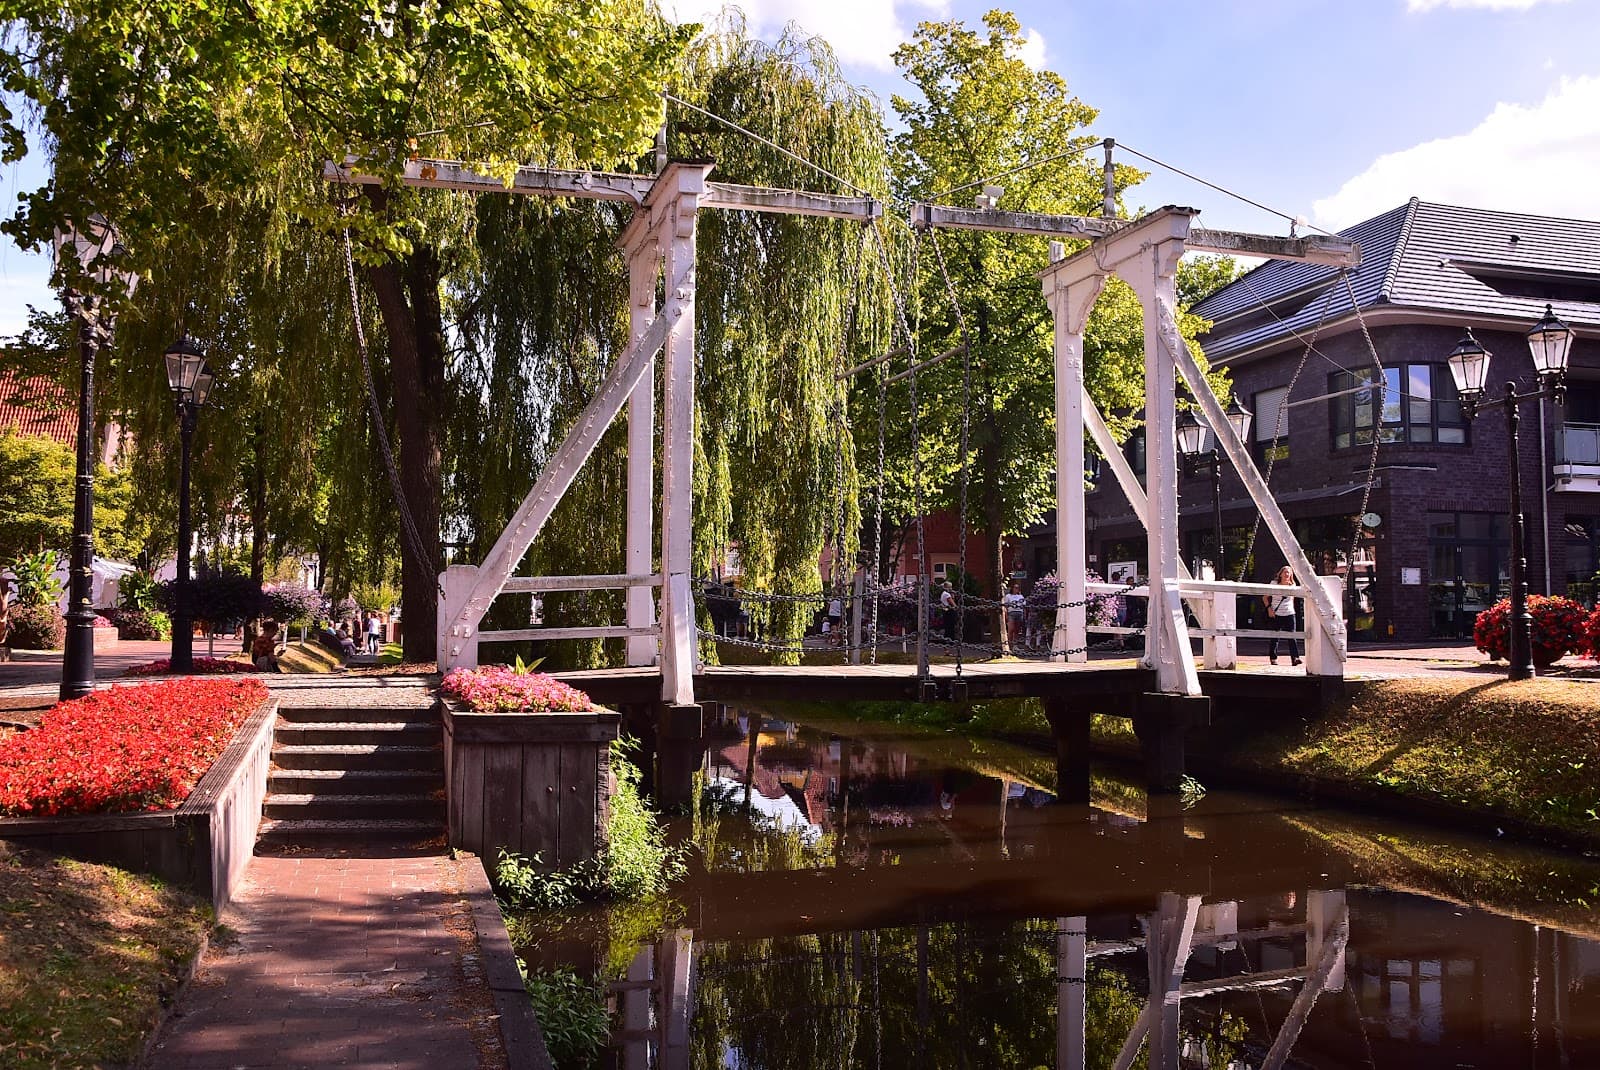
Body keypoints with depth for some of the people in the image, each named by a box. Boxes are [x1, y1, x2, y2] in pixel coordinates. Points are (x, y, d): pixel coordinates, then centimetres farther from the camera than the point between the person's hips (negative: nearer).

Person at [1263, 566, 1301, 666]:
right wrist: (1269, 608, -9)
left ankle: (1295, 658, -12)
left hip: (1289, 614, 2)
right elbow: (1265, 597, 4)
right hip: (1276, 614, -2)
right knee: (1274, 637, 2)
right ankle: (1273, 658, 10)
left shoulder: (1292, 586, 8)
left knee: (1292, 636, -7)